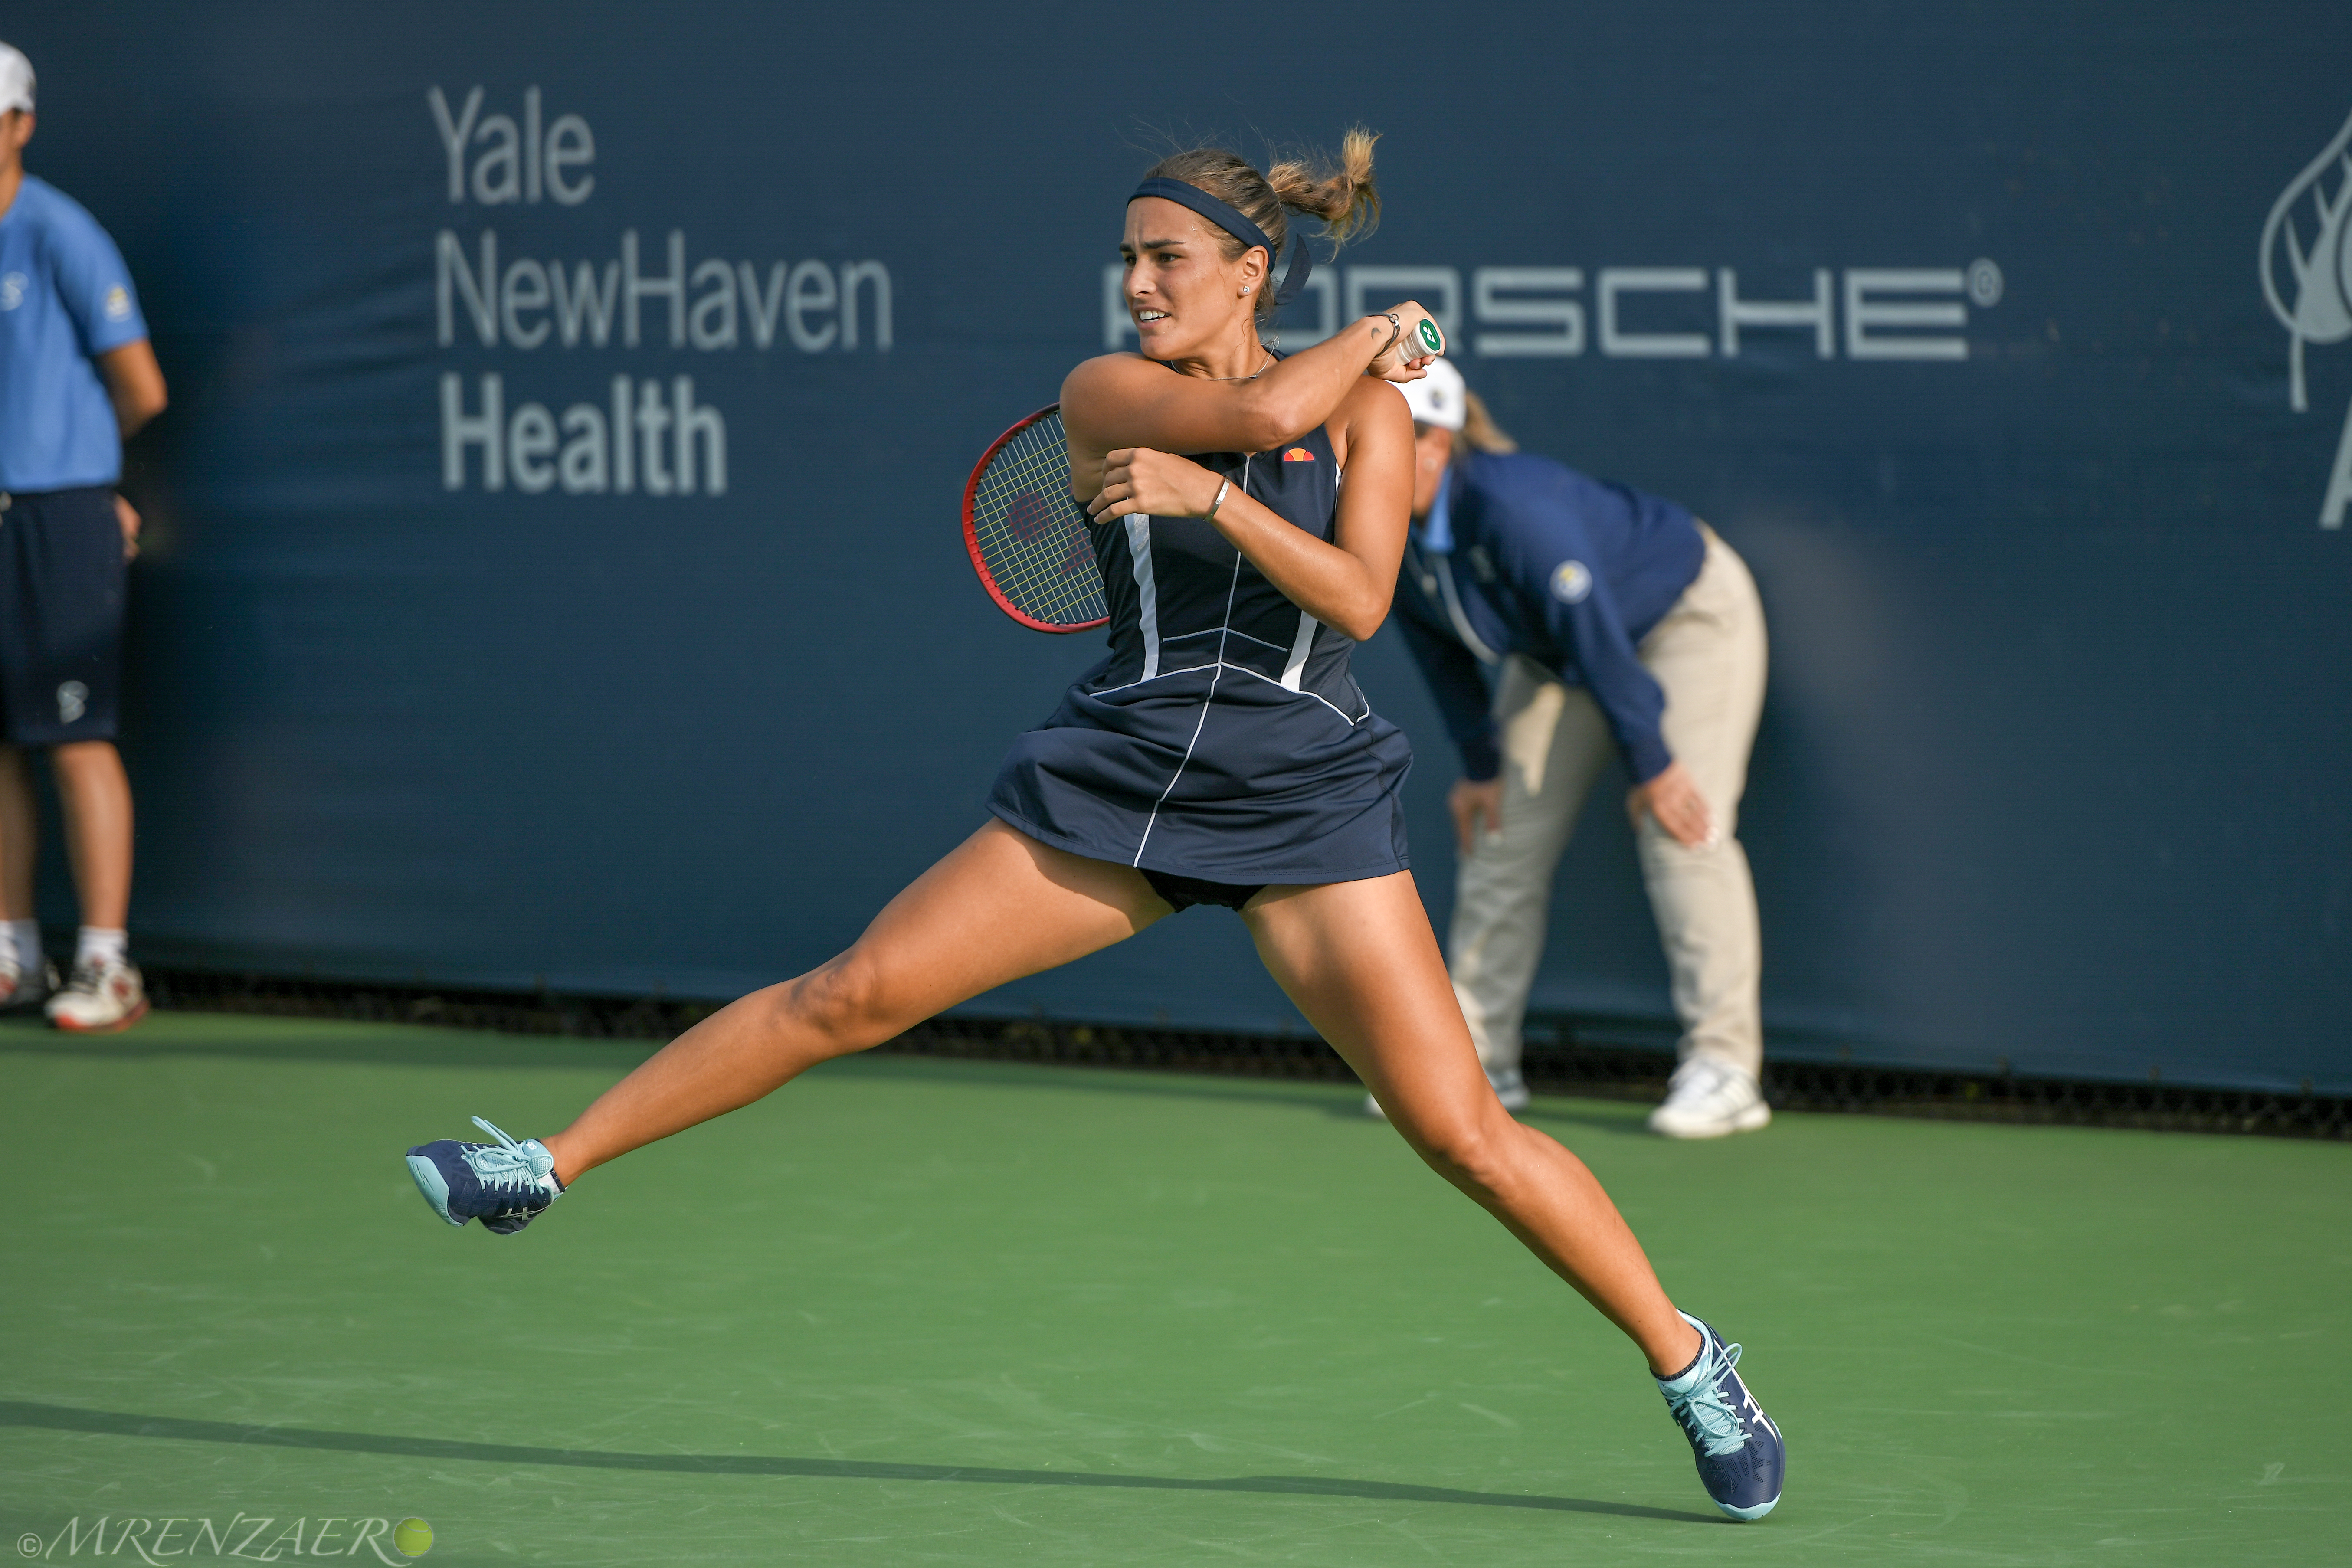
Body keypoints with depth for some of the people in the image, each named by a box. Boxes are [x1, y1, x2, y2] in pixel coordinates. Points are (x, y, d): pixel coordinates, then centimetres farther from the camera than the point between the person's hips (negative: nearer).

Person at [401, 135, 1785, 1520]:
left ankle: (1686, 1358, 8)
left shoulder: (1368, 406, 1)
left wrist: (1211, 495, -23)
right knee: (855, 994, -6)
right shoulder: (1106, 393, -1)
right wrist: (1371, 335, -2)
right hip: (1120, 777, 1)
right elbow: (1265, 410, -19)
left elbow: (1360, 601, -13)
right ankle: (555, 1162, 5)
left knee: (1465, 1135, -8)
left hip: (1305, 802, -1)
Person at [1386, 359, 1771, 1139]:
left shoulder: (1510, 506, -39)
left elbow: (1593, 631, -34)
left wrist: (1652, 767, -28)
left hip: (1689, 614, -8)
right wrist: (1479, 765, 3)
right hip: (1554, 653, 8)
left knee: (1680, 829, -19)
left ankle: (1724, 1068, -18)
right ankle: (1479, 1057, 10)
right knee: (1505, 835, 2)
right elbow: (1441, 651, 1)